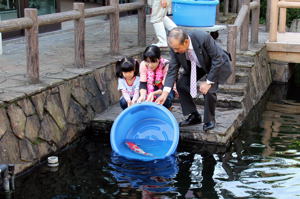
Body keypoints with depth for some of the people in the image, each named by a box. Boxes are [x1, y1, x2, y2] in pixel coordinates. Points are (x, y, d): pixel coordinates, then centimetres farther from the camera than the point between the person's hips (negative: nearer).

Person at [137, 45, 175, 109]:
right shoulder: (143, 65, -17)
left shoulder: (166, 65, -27)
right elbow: (142, 84, -15)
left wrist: (153, 94, -45)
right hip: (151, 89, 3)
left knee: (164, 100, -35)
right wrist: (142, 95, -37)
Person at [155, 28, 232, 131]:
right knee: (181, 84, -7)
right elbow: (172, 70, -18)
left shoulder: (203, 38, -40)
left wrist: (208, 82, -29)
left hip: (218, 64, -5)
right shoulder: (175, 47, -24)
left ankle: (209, 120, 1)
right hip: (197, 65, 5)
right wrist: (164, 93, -27)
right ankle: (194, 116, 9)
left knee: (209, 89, -25)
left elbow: (217, 60, -30)